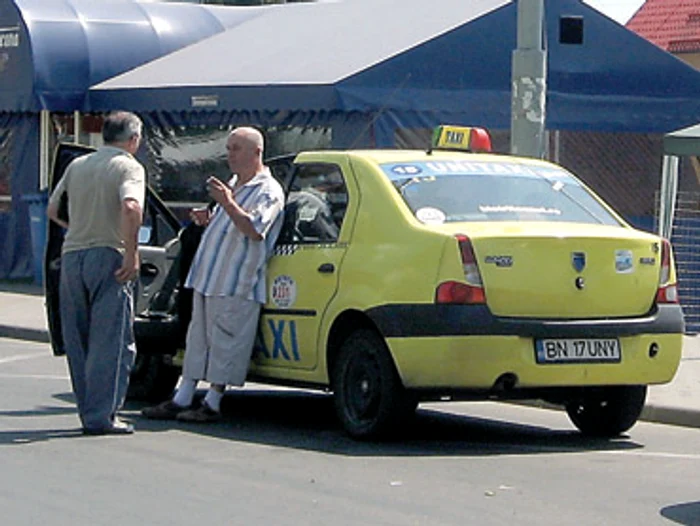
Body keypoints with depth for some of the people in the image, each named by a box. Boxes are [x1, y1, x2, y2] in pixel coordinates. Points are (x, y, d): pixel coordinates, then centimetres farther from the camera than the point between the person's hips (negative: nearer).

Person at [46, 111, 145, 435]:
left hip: (72, 255, 6)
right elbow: (130, 207, -21)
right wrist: (132, 254, -17)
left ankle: (89, 411, 17)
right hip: (107, 256, -6)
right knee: (111, 342, -3)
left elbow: (52, 210, 16)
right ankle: (101, 417, -6)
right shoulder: (128, 167, -3)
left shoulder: (77, 165, 14)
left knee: (78, 341, 12)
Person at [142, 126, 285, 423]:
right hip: (207, 277, 9)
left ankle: (212, 405, 2)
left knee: (224, 343, -5)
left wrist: (228, 203, -28)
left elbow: (254, 230, -23)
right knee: (197, 338, 11)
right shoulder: (232, 185, 20)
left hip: (237, 285, -9)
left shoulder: (268, 192, -8)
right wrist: (208, 219, 10)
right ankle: (181, 400, 15)